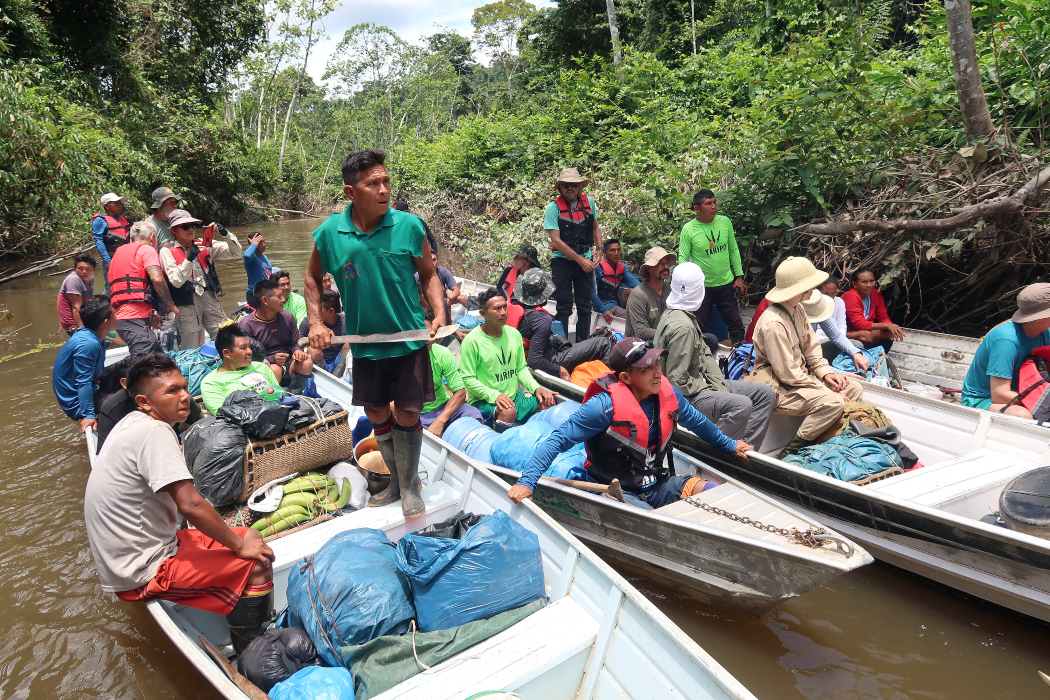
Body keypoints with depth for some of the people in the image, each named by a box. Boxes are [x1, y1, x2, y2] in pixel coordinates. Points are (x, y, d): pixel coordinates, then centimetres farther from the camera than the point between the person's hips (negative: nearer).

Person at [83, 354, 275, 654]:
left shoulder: (132, 422, 7)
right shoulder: (155, 432, -23)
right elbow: (190, 505, -30)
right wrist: (240, 545, -18)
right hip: (143, 574, -10)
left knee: (251, 538, 12)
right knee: (257, 566, -17)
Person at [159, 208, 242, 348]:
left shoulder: (204, 244, 11)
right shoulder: (167, 251, -1)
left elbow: (235, 251, 10)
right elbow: (176, 281, -13)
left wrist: (224, 233, -6)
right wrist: (189, 258, -22)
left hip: (209, 297, 4)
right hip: (187, 302, -4)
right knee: (192, 350, -1)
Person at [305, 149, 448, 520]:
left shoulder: (409, 226, -10)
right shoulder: (330, 233, -7)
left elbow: (428, 275, 2)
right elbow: (312, 279, 10)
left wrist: (439, 314, -12)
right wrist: (316, 322, 0)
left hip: (410, 338, -2)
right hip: (365, 341, 3)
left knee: (407, 413, 1)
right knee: (376, 412, 14)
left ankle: (410, 487, 22)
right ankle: (396, 480, 35)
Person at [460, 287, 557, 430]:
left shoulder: (514, 334, 7)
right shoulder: (472, 341, -14)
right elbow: (468, 379, -14)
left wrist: (536, 388, -4)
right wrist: (494, 396, -26)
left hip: (513, 396, 7)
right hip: (483, 401, -6)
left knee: (548, 400, -10)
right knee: (508, 411, -35)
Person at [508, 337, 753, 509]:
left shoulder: (668, 394, -3)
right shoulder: (606, 406, -23)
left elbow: (696, 421, 19)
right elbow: (558, 440, -23)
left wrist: (730, 445, 32)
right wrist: (526, 481, -32)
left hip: (659, 484, 7)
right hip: (619, 491, -6)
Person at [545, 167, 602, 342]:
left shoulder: (589, 202, 4)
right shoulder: (553, 207, -9)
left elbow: (595, 228, 19)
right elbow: (556, 240, -14)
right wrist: (580, 260, -16)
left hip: (585, 261, 4)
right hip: (562, 261, -4)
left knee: (585, 306, 8)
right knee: (564, 307, 0)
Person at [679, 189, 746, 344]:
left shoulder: (725, 222, -2)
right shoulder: (689, 229, -12)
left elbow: (734, 250, 7)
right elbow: (683, 258, -10)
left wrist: (739, 276, 5)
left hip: (727, 284, 3)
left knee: (736, 325, 11)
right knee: (700, 328, 9)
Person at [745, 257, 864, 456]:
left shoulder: (797, 310, 3)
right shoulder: (773, 324, -27)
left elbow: (811, 348, 12)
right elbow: (788, 374, -23)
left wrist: (826, 373, -5)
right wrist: (825, 389, -17)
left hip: (800, 376, 10)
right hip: (779, 388, -10)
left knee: (854, 389, 2)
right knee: (833, 402, -26)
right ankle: (791, 452, -13)